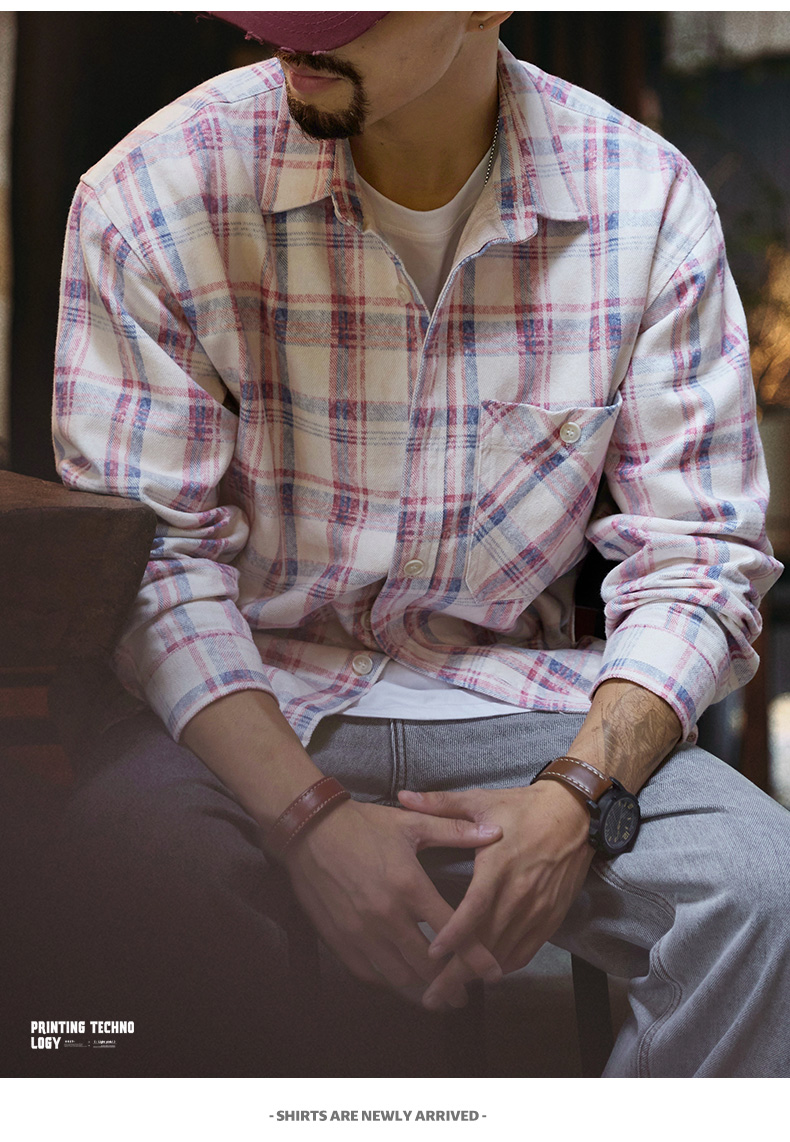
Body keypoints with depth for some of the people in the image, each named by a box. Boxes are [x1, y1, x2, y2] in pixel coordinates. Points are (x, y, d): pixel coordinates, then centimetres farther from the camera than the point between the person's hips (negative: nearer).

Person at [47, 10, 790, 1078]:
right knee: (133, 853, -35)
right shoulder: (159, 191, -8)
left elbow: (698, 556, -2)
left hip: (509, 700, 1)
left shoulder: (647, 202, -4)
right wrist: (307, 816, -23)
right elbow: (150, 560, -9)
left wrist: (578, 796, -20)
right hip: (242, 702, -1)